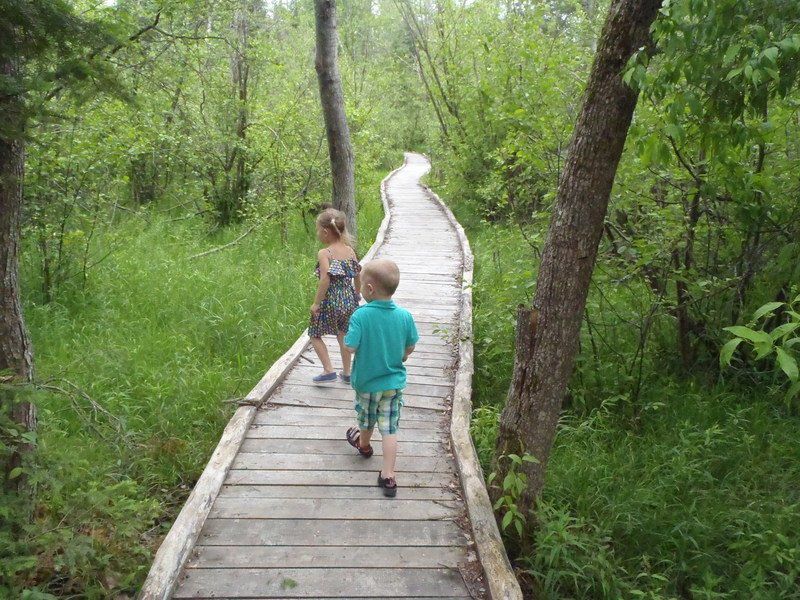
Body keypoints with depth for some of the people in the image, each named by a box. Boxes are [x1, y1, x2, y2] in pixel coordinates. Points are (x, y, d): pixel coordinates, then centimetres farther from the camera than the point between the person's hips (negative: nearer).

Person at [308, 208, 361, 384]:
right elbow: (358, 275, 7)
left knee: (315, 335, 12)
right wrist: (356, 296, 21)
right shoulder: (350, 250, 2)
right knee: (343, 335, 20)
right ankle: (347, 373, 29)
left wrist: (316, 303, -17)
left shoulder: (324, 253, -15)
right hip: (349, 301, 6)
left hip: (330, 301, -6)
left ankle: (329, 370, 7)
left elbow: (325, 279, -24)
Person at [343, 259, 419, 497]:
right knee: (389, 428, 7)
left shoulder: (361, 315, -25)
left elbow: (350, 347, -26)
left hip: (366, 381, -1)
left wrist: (348, 336, -5)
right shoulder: (404, 316, -13)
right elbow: (410, 347, -2)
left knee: (367, 419, 24)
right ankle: (388, 476, 9)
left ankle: (363, 444, 54)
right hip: (394, 382, 1)